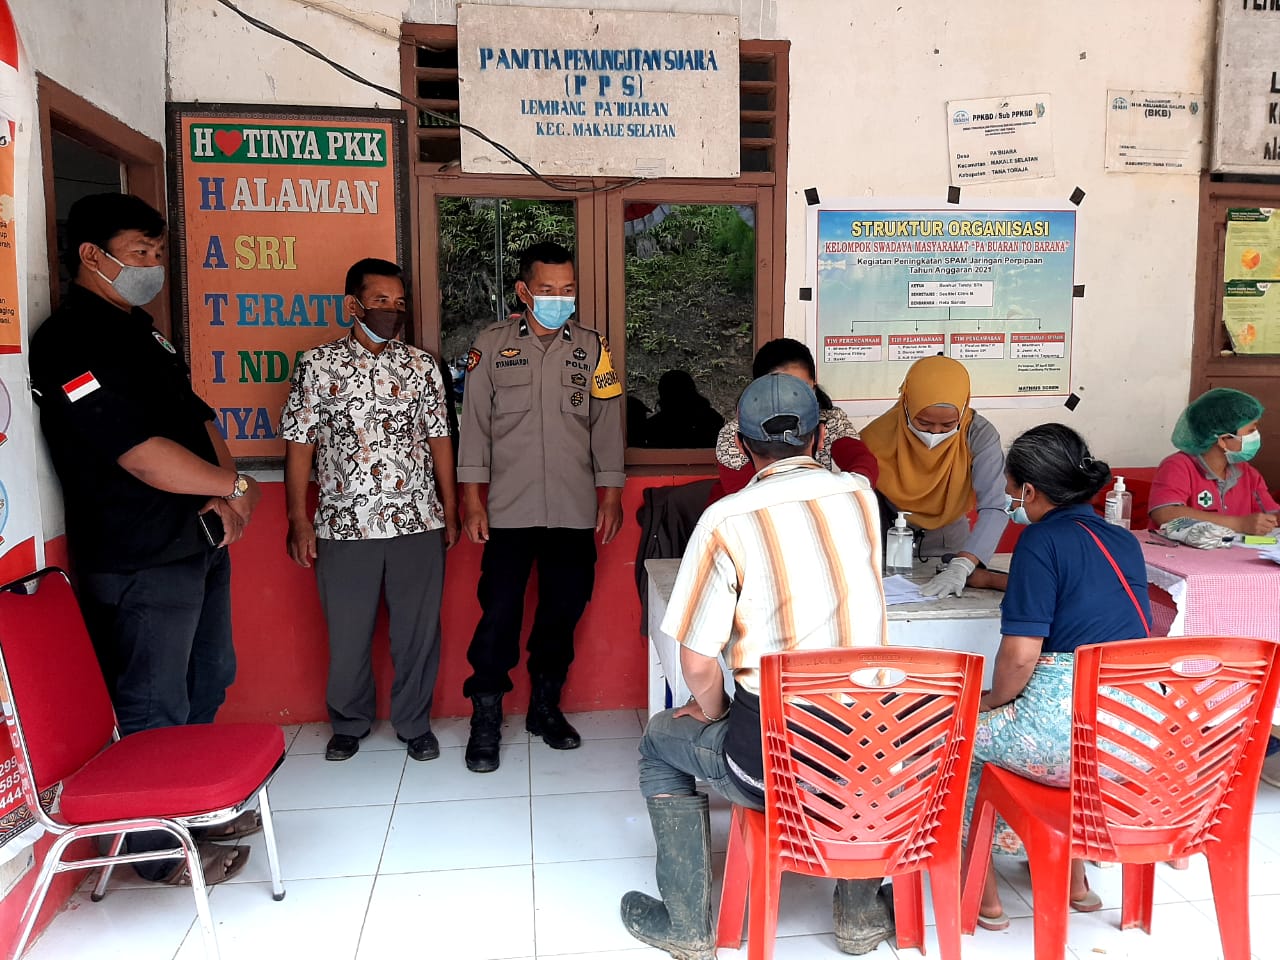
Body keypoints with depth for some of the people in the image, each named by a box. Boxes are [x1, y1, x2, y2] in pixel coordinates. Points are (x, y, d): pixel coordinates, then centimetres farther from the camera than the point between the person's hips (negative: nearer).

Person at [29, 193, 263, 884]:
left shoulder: (142, 331, 14)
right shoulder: (71, 343, -16)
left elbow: (197, 417, 14)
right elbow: (142, 454, -24)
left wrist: (223, 494, -4)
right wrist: (233, 487, -10)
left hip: (199, 540, 10)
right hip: (141, 561, -10)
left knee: (205, 690, 21)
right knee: (154, 711, 4)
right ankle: (161, 848, 20)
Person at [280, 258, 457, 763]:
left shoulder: (422, 365, 6)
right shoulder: (317, 365, 1)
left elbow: (439, 438, 9)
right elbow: (299, 443, 1)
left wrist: (450, 510, 7)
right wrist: (298, 519, -3)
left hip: (418, 522, 1)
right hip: (344, 526, -1)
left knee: (418, 630, 8)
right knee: (347, 634, 10)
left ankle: (414, 723, 27)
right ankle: (349, 723, 32)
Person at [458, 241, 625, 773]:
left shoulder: (592, 347, 6)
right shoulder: (492, 344, 2)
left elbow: (607, 425, 7)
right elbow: (474, 423, 2)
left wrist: (611, 495, 4)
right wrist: (472, 497, -2)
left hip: (575, 509, 2)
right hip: (510, 509, -2)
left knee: (563, 611, 10)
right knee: (499, 614, -2)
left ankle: (545, 707, 28)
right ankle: (486, 720, 14)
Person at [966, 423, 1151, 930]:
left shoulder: (1042, 539, -9)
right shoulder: (1123, 540, 13)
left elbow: (1021, 654, -16)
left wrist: (993, 700, 4)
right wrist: (1005, 581, 45)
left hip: (1069, 728, -8)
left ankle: (982, 892, 25)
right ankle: (1073, 878, 39)